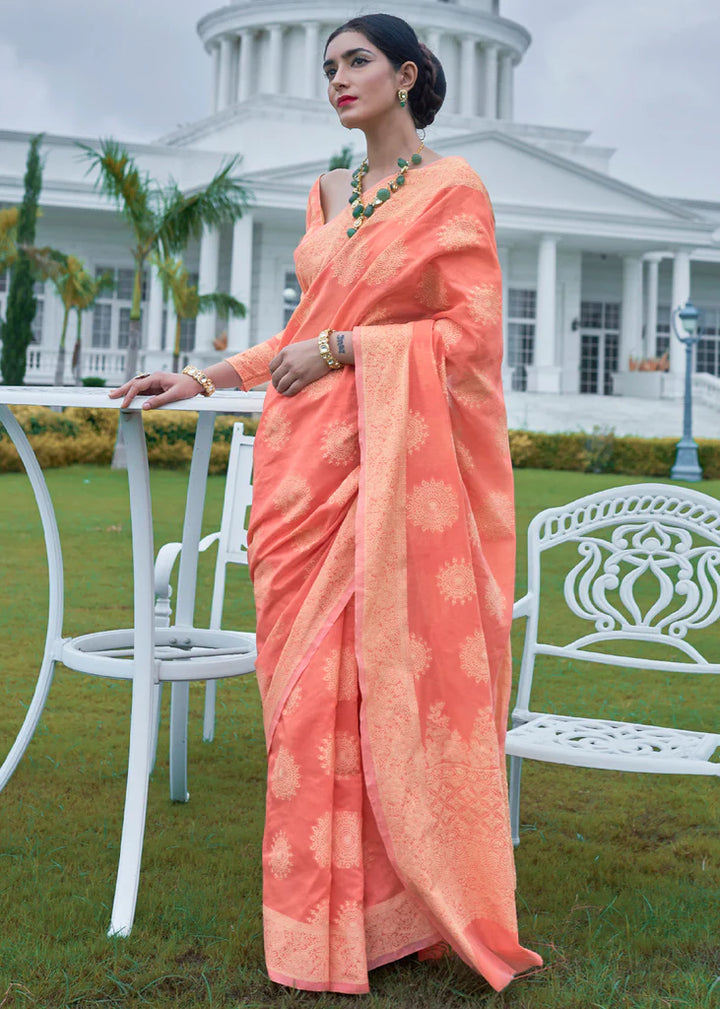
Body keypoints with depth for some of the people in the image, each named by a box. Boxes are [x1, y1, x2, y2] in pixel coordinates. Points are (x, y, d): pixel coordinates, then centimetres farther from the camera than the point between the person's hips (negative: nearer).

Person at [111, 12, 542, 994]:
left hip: (395, 465, -6)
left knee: (384, 674, -6)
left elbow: (474, 332, -7)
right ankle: (330, 914, 14)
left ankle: (398, 905, 9)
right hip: (307, 463, 6)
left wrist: (344, 348, -13)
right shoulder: (329, 196, 19)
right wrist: (205, 378, 16)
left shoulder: (452, 188, 1)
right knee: (310, 677, 4)